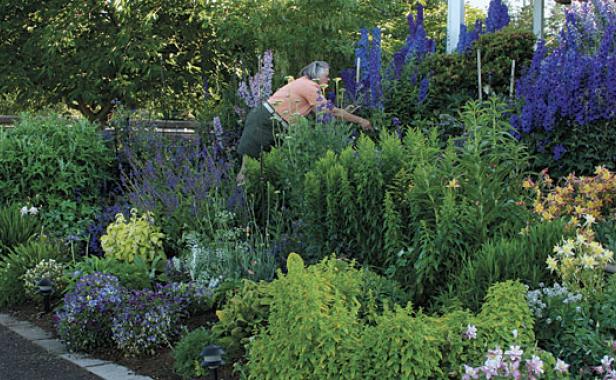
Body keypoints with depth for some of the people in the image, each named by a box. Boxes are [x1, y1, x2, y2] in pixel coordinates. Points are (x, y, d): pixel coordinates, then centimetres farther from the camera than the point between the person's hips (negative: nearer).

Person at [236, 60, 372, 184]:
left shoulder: (303, 84, 16)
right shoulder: (309, 86, -13)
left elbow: (321, 112, 17)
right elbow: (331, 111, -14)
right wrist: (360, 120, -8)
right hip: (263, 121, -10)